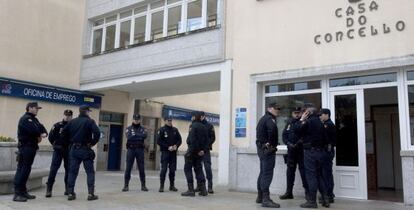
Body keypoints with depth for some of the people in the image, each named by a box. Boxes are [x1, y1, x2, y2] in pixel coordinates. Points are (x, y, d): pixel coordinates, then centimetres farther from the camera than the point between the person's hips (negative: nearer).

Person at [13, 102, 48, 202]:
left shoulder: (34, 119, 20)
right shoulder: (25, 119, -12)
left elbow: (41, 127, 12)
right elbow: (33, 130, -24)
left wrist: (44, 134, -10)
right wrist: (40, 136, -5)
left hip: (32, 147, 10)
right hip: (25, 147, -10)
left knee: (26, 170, 13)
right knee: (21, 169, -8)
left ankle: (23, 192, 21)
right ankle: (17, 194, -6)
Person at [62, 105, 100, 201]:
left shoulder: (72, 121, 8)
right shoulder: (89, 121, -7)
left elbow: (63, 133, 8)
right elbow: (97, 133, -21)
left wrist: (70, 141, 14)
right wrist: (92, 143, -8)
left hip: (74, 149, 5)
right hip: (85, 149, -4)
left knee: (72, 172, 9)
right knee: (90, 172, 3)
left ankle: (70, 193, 9)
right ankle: (91, 193, 0)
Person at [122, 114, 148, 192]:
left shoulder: (143, 129, 9)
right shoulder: (128, 128, 6)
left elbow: (144, 136, -12)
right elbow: (129, 137, -12)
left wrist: (135, 135, -10)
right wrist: (139, 137, -8)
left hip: (140, 150, 1)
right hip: (131, 150, -1)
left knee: (141, 168, 3)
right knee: (128, 168, 0)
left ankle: (143, 185, 10)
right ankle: (126, 185, 6)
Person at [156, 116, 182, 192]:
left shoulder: (175, 130, 10)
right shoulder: (161, 130, -1)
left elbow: (179, 140, 11)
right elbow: (159, 141, -8)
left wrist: (176, 146, -9)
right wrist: (168, 147, -14)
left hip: (173, 152, 4)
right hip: (165, 152, -3)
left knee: (173, 169, 5)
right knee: (164, 169, -7)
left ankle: (172, 185, 15)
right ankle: (161, 186, 0)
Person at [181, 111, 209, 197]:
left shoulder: (193, 126, -9)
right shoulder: (204, 127, 13)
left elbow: (192, 139, -20)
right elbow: (207, 140, 6)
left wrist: (191, 150, -18)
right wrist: (204, 150, 0)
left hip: (193, 150, -7)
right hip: (200, 152, 7)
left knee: (188, 168, 1)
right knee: (198, 169, 13)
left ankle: (191, 190, -4)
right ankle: (203, 189, 9)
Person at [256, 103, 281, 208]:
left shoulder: (264, 118, 19)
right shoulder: (270, 119, -12)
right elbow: (272, 129, -34)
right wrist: (271, 143, -22)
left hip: (262, 148, 10)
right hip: (268, 149, -10)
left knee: (263, 173, 15)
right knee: (267, 173, -10)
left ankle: (260, 197, 23)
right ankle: (266, 199, -10)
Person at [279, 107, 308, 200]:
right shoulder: (289, 122, 11)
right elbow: (284, 135, 10)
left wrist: (300, 142, -21)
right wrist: (288, 143, -4)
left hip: (301, 150, -5)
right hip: (291, 150, 5)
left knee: (303, 170, -3)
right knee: (290, 170, 9)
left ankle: (307, 191, 8)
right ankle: (289, 192, 18)